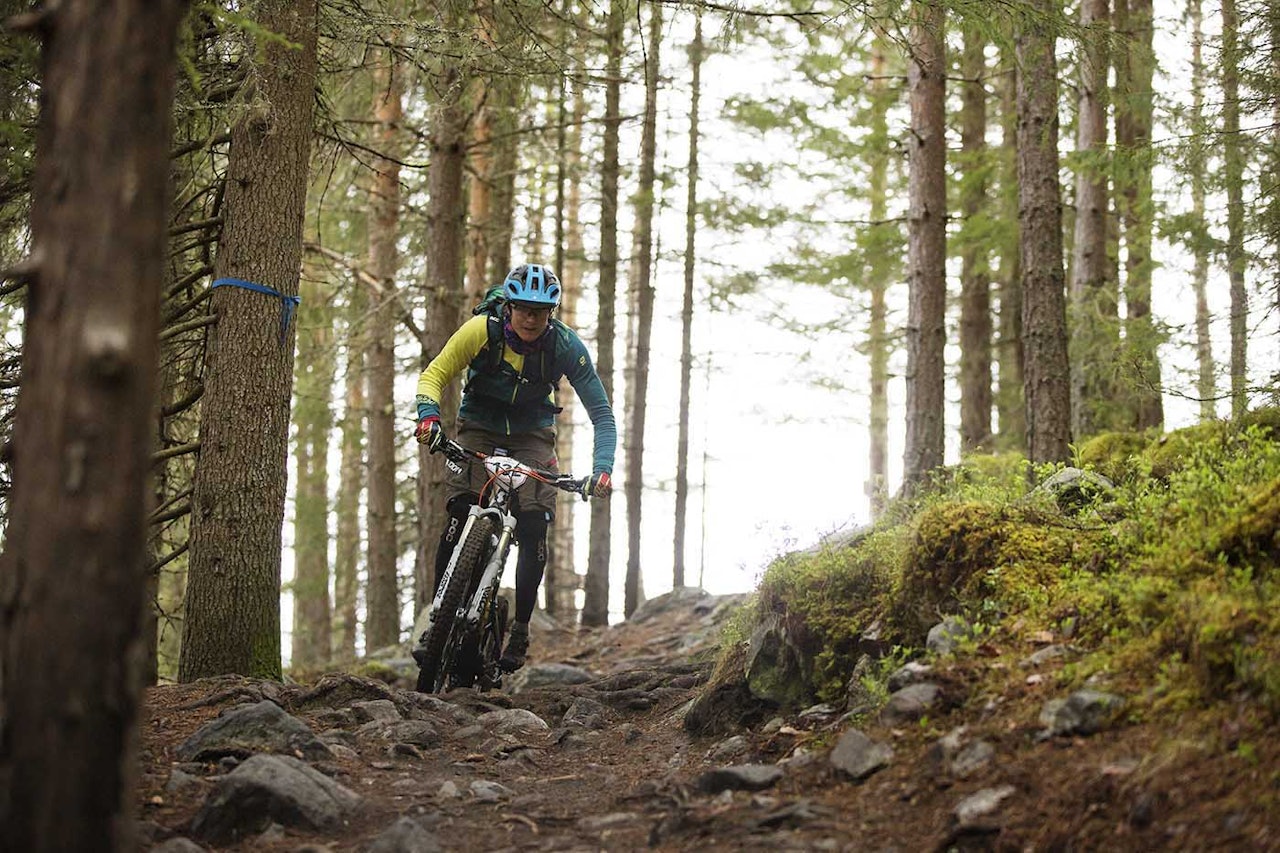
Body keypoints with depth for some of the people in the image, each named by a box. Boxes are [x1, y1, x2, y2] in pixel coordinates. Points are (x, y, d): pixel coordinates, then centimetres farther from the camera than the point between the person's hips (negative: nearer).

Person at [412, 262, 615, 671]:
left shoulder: (566, 346, -22)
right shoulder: (482, 330, -23)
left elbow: (601, 413, -19)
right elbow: (434, 375, -14)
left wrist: (602, 469, -33)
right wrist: (428, 416, -34)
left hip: (531, 437, 0)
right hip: (478, 428, 0)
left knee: (534, 530, -16)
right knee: (459, 516, -22)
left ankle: (520, 629, -2)